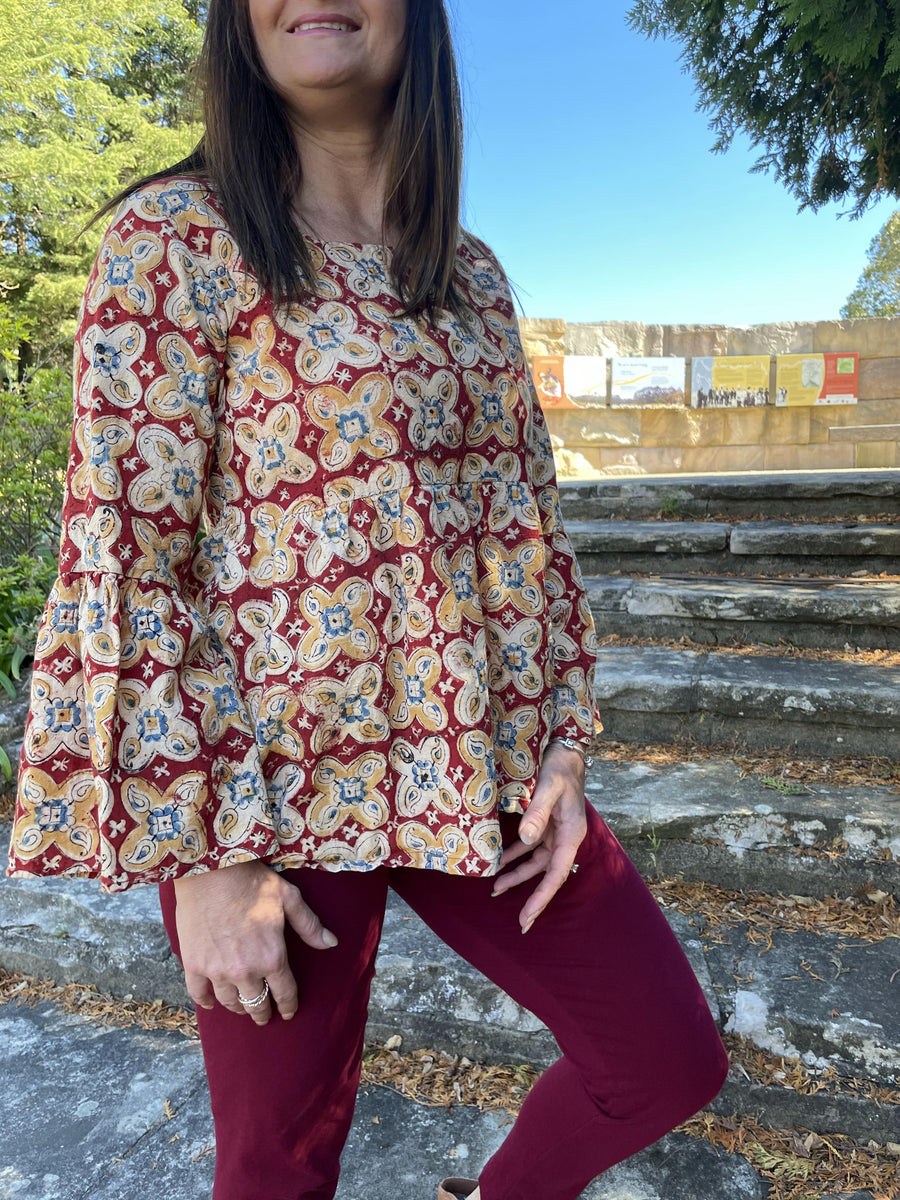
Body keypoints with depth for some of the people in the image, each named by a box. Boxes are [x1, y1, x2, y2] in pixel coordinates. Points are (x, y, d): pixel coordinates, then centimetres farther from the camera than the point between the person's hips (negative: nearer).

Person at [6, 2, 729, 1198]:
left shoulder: (471, 272, 10)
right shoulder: (175, 238, -7)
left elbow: (528, 515, 11)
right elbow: (119, 552, -12)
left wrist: (561, 743, 4)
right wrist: (199, 856, -13)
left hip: (482, 767, 6)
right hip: (276, 778, -5)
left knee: (676, 1060, 13)